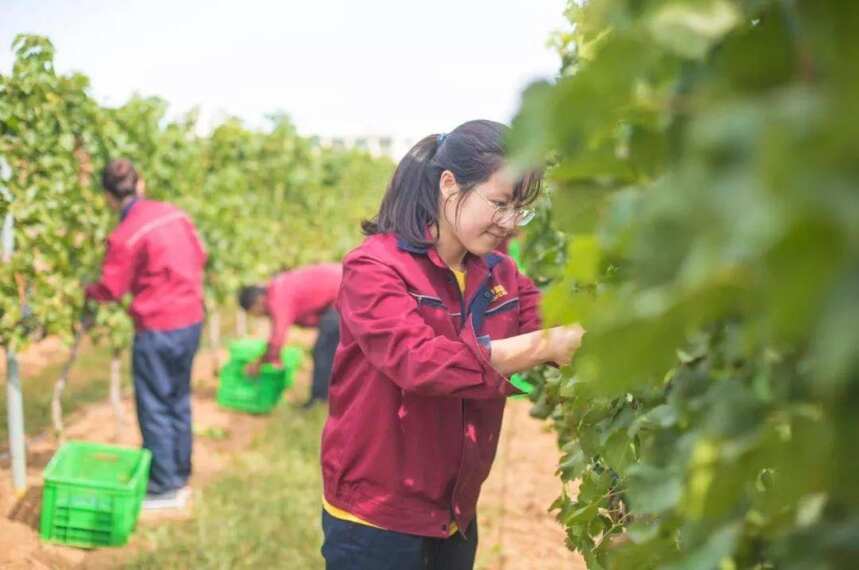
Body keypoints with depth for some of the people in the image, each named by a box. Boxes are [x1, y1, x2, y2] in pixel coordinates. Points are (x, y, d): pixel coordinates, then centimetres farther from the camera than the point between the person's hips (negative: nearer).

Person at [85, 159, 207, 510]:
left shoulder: (125, 235, -15)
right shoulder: (174, 214, 3)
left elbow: (111, 289, -8)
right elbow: (199, 257, 12)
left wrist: (88, 291, 12)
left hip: (157, 329, -7)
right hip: (191, 321, 7)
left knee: (154, 406, 5)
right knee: (179, 402, 17)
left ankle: (164, 488, 11)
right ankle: (180, 477, 27)